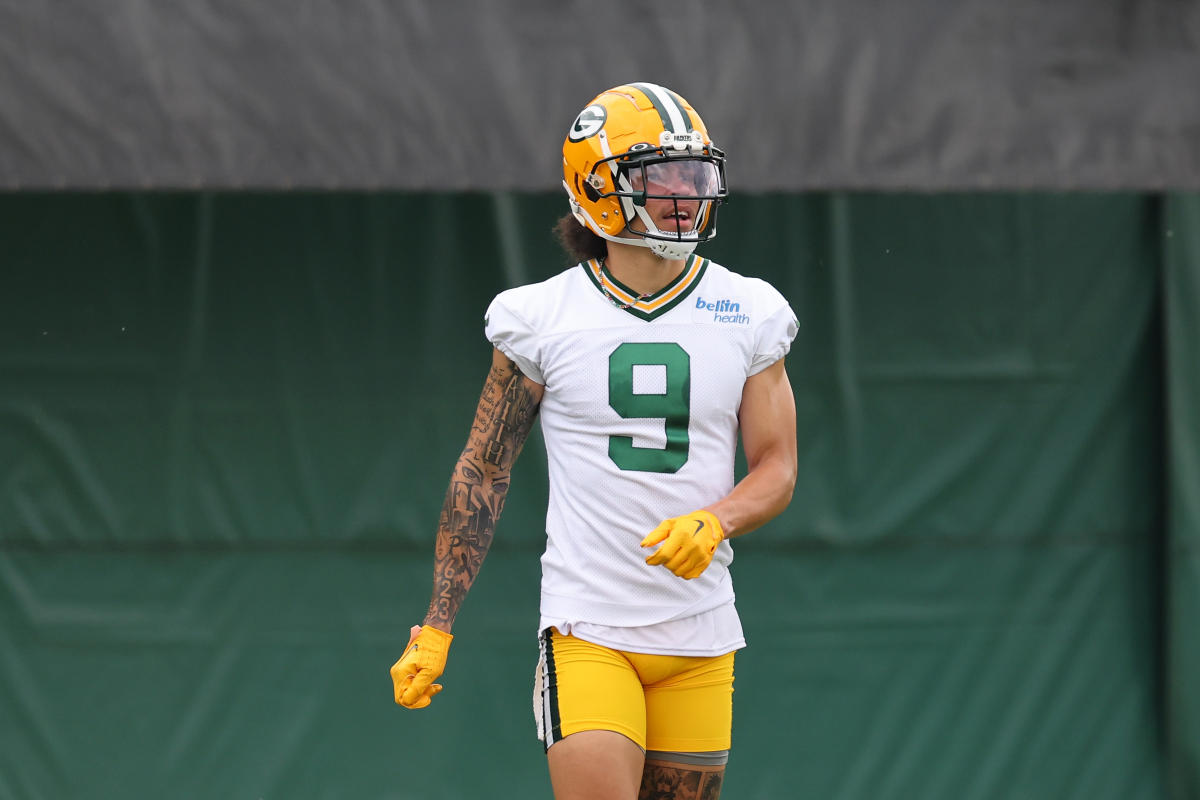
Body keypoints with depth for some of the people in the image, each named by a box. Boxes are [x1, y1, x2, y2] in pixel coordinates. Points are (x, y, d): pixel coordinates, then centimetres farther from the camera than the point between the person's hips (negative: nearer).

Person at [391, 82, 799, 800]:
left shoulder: (748, 315, 5)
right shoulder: (543, 318, -1)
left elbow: (777, 468, 7)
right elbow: (483, 471, 5)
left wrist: (715, 522, -16)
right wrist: (436, 628, 3)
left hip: (700, 636, 3)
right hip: (586, 629, -3)